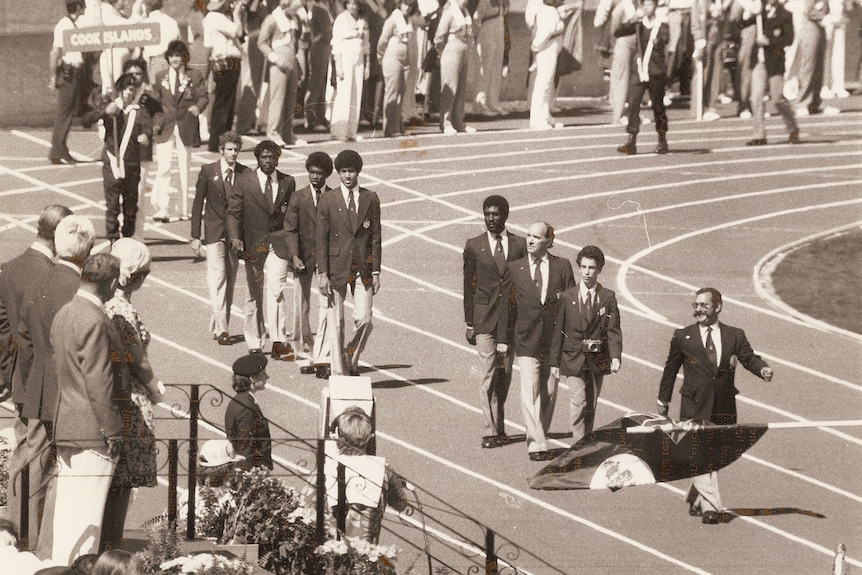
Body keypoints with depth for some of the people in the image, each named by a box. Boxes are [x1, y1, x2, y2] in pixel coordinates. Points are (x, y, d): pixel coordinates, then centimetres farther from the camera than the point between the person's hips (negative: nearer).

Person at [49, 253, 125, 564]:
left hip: (65, 430, 10)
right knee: (86, 520, -7)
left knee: (66, 515, 14)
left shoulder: (65, 314, 12)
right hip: (91, 432, -10)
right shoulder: (95, 322, -18)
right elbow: (98, 383, -20)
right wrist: (112, 432, -15)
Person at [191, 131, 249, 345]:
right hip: (214, 233, -3)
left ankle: (218, 324, 19)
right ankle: (222, 329, -14)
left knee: (230, 281, 6)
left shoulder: (245, 173, 3)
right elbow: (198, 204, 2)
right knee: (218, 278, -12)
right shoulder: (208, 171, -1)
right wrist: (195, 236, -2)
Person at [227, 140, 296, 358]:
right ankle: (254, 344, 18)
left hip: (278, 244, 0)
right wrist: (235, 237, -19)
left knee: (276, 290, -15)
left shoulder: (288, 182, 5)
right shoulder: (244, 182, 0)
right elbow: (233, 212, -3)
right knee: (255, 294, 8)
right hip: (253, 245, 0)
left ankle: (278, 343, -18)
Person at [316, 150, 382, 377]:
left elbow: (376, 237, 6)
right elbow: (321, 239, -1)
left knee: (363, 320, -7)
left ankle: (352, 360, 18)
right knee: (336, 322, 0)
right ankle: (338, 371, 6)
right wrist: (322, 273, -8)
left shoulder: (370, 199, 5)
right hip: (337, 267, -1)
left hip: (363, 268, 1)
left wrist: (376, 272, 1)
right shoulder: (328, 200, 0)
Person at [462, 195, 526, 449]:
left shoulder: (520, 245, 5)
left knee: (505, 374, 8)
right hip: (485, 318, -2)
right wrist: (469, 323, 3)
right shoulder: (474, 245, 4)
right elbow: (469, 285, 6)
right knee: (488, 373, -8)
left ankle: (499, 426, 20)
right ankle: (490, 431, -10)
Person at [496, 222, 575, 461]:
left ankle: (540, 437, 22)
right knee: (530, 393, -11)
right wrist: (502, 339, 3)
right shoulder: (514, 269, 4)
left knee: (548, 393, 7)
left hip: (554, 339, 1)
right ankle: (536, 445, -14)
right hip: (527, 340, -1)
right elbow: (506, 304, 7)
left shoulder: (562, 266, 4)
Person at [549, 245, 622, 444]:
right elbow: (558, 331, 5)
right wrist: (555, 361, 2)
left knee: (591, 406, 9)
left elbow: (613, 330, -2)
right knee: (579, 402, -14)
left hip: (597, 360, 2)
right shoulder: (567, 297, 3)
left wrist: (615, 357, -16)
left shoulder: (608, 297, 4)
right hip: (574, 359, -2)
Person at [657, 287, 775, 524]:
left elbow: (749, 358, 0)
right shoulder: (682, 337, 5)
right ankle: (710, 506, -15)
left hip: (723, 407, 2)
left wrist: (762, 369, -23)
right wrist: (663, 400, 14)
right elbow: (671, 368, 11)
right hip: (694, 407, -2)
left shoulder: (734, 336, 7)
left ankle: (695, 498, 31)